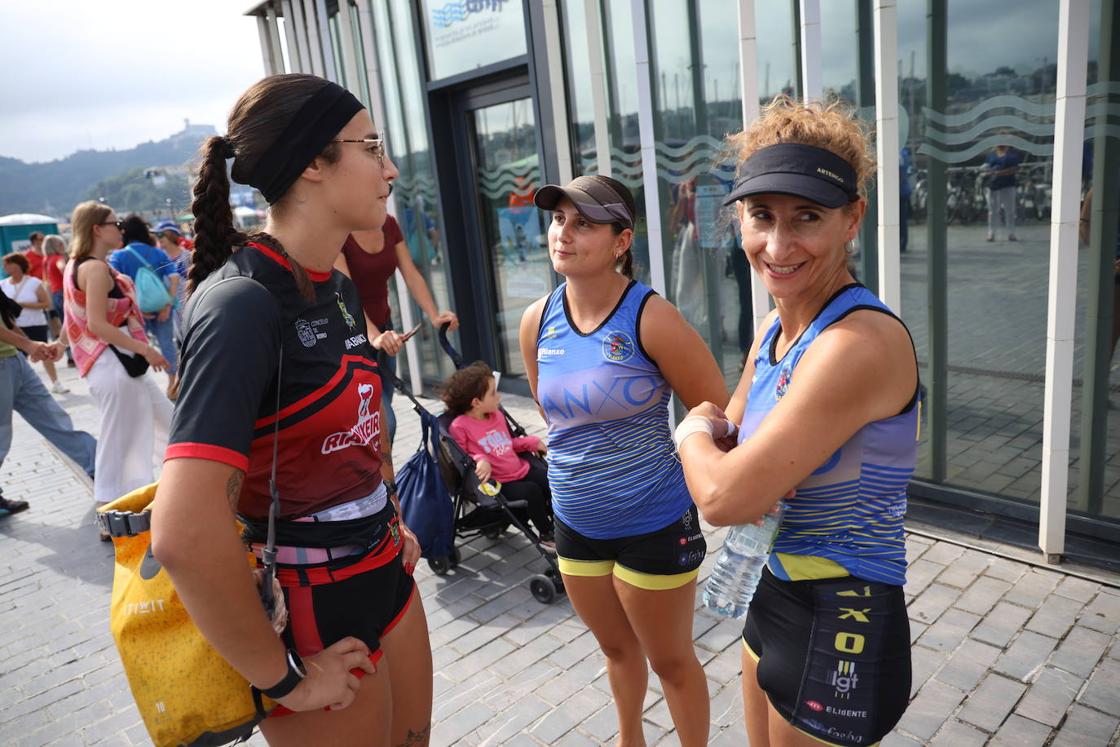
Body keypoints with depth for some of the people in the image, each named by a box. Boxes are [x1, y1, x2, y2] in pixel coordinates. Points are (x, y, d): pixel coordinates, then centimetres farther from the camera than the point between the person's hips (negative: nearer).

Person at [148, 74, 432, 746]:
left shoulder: (338, 289, 3)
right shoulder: (243, 303, -24)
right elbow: (185, 534, -34)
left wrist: (391, 517, 13)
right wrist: (282, 677, -22)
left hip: (387, 573, 8)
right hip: (313, 619, -8)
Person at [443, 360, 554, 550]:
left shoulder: (497, 415, 8)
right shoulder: (460, 426, -16)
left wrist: (533, 442, 11)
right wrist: (480, 461, -30)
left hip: (521, 467, 8)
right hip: (499, 482, -8)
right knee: (532, 491, -24)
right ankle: (546, 535, -4)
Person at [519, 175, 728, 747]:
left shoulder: (651, 319, -21)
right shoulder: (537, 320, -4)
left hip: (654, 524, -5)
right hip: (575, 522, 6)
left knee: (670, 660, 15)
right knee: (617, 647, 28)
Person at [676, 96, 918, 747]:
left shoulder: (862, 342, -28)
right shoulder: (774, 328, -1)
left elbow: (723, 498, -29)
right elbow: (723, 438, 9)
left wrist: (694, 434, -8)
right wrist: (713, 436, -14)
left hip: (838, 628, -8)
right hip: (772, 596, 8)